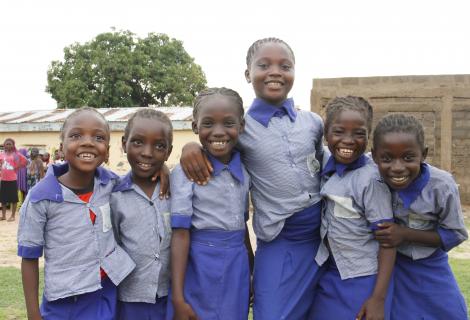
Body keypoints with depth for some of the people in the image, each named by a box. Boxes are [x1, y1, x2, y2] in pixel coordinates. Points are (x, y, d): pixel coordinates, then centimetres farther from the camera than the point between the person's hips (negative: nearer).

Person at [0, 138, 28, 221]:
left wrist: (18, 167, -7)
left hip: (13, 179, -4)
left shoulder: (16, 154, -4)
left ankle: (12, 216, 10)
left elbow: (25, 161, -6)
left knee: (13, 198, 1)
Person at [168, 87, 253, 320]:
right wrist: (178, 297, -15)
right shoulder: (185, 173, -11)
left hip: (237, 269, 5)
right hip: (201, 269, -5)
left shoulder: (245, 170, 5)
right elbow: (180, 234, -13)